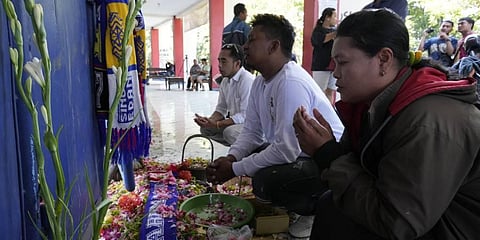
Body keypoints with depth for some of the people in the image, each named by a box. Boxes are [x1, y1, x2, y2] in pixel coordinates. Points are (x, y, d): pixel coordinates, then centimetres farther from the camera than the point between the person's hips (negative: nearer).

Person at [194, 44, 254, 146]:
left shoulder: (247, 80, -23)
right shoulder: (225, 81, 6)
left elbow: (245, 115, -27)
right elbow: (221, 109, 11)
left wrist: (217, 124, -28)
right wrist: (210, 120, -12)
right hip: (234, 121, 9)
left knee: (229, 132, -34)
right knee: (205, 128, -1)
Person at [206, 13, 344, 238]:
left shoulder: (291, 83, -27)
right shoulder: (260, 81, 2)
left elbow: (286, 150, -31)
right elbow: (251, 131, 6)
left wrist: (235, 169, -21)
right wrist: (230, 158, -12)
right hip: (295, 153, 9)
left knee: (265, 180, -27)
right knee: (247, 156, 5)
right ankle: (295, 204, 18)